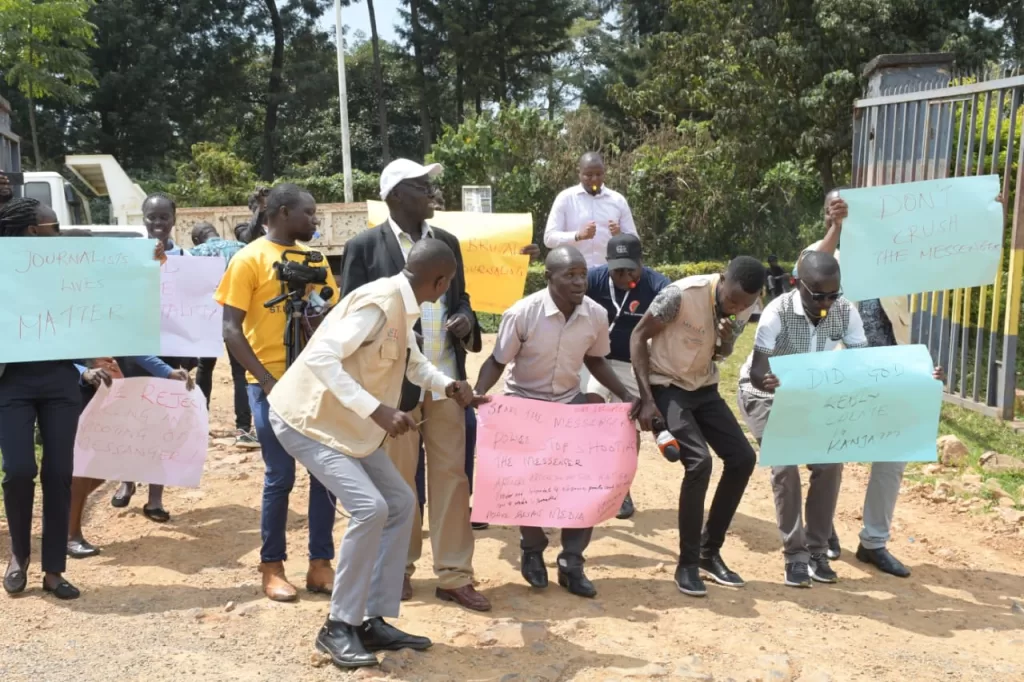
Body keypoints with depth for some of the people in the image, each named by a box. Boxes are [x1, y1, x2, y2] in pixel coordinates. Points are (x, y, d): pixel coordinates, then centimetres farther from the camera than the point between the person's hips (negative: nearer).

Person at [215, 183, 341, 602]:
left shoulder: (314, 258, 12)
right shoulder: (250, 259, -4)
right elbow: (231, 330, -7)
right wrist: (266, 380, -14)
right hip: (274, 384, -5)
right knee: (280, 477, 0)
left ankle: (321, 563, 17)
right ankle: (272, 567, 16)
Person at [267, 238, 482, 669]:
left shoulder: (403, 307, 6)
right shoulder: (378, 302, -24)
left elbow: (412, 360, 22)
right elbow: (321, 357, -33)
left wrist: (446, 384, 3)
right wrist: (377, 410, -37)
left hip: (348, 425, 10)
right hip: (307, 419, -10)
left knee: (400, 504, 8)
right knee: (369, 508, -21)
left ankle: (373, 621, 14)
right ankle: (339, 627, -4)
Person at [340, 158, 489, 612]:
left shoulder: (447, 242, 11)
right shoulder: (365, 246, -4)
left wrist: (466, 320, -3)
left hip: (447, 379, 4)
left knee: (452, 476, 5)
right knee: (397, 480, 9)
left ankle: (453, 576, 14)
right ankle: (398, 568, 28)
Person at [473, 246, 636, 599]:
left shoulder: (597, 315, -12)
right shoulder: (521, 314, -23)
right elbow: (497, 361, -13)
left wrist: (626, 394, -1)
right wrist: (477, 393, -30)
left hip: (570, 402, 3)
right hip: (524, 403, -3)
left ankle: (571, 562, 12)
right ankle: (533, 551, 26)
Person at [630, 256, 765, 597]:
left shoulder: (745, 307, -7)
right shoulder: (681, 295, -26)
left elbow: (722, 355, 9)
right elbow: (638, 336, -17)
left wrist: (726, 341, -18)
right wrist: (646, 399, -21)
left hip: (704, 388, 7)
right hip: (666, 387, -6)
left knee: (742, 458, -3)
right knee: (699, 461, -22)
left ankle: (710, 553, 13)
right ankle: (687, 563, -5)